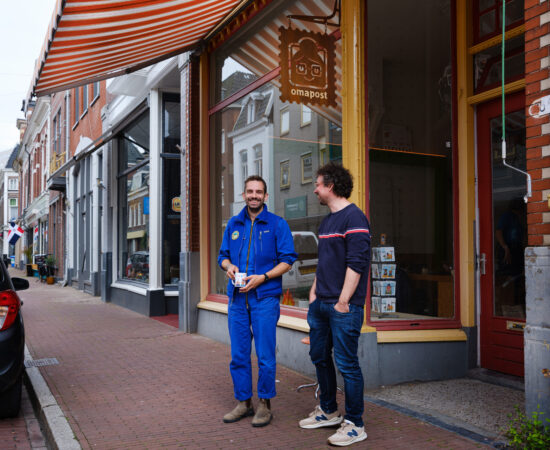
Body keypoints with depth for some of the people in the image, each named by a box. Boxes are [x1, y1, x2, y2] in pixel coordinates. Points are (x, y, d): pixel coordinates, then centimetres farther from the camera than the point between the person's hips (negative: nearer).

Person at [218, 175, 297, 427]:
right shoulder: (233, 224, 13)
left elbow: (287, 261, -3)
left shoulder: (277, 224, -1)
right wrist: (229, 267, -4)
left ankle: (265, 404, 14)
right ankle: (244, 402, 22)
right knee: (238, 355, 9)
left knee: (265, 355, -1)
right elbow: (223, 255, 19)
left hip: (265, 297, -4)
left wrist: (263, 277, -15)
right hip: (237, 298, 4)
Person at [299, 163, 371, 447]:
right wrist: (314, 292, 16)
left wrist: (343, 302, -19)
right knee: (319, 356, 16)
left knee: (346, 363, -2)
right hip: (321, 304, 9)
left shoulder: (354, 218, -12)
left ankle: (354, 425, 11)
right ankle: (328, 412, 33)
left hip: (344, 307, -9)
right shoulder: (326, 221, 16)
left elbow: (356, 263, -18)